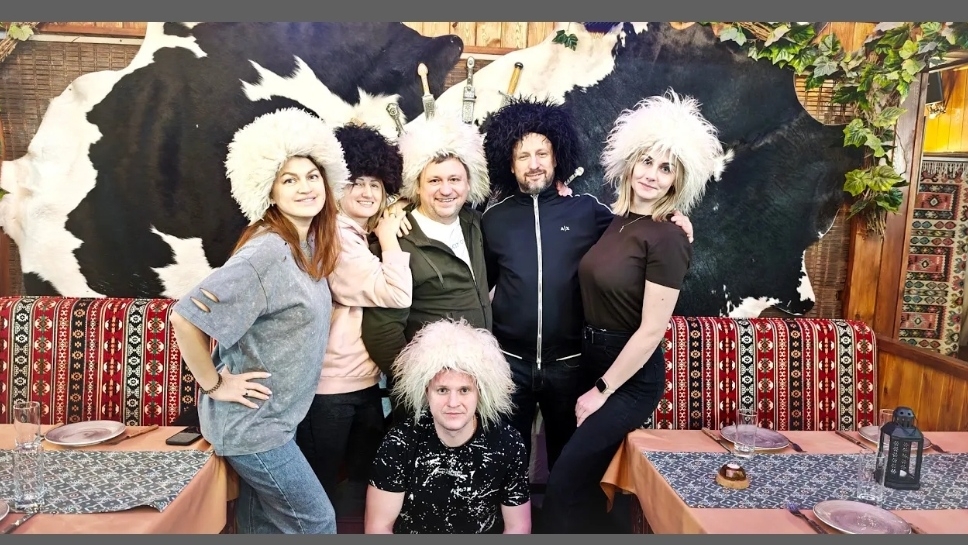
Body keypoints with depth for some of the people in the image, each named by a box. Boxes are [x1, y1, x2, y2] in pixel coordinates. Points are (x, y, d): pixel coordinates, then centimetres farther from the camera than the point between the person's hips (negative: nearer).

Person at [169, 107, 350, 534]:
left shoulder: (309, 245, 1)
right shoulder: (267, 252, -25)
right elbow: (185, 317, -28)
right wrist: (214, 384, -18)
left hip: (275, 416, 8)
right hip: (249, 421, -8)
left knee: (262, 524, 21)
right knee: (316, 521, 5)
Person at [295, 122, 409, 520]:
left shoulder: (364, 237, 14)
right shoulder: (336, 237, -16)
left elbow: (386, 298, 10)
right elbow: (396, 295, -23)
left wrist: (383, 238, 4)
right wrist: (389, 239, -10)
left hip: (366, 380, 9)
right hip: (331, 386, -9)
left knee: (363, 478, 20)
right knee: (322, 486, 7)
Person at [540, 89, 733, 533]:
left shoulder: (667, 239, -19)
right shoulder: (612, 220, 3)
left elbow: (651, 331, -19)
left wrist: (602, 391, -13)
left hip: (631, 378, -7)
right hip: (592, 359, 7)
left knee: (563, 488, -4)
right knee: (585, 481, 18)